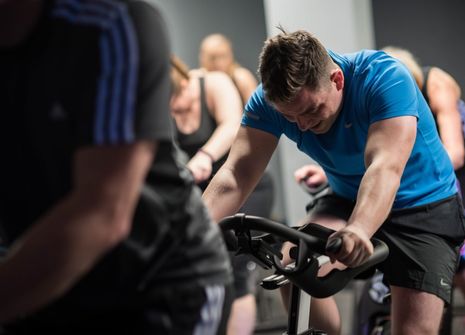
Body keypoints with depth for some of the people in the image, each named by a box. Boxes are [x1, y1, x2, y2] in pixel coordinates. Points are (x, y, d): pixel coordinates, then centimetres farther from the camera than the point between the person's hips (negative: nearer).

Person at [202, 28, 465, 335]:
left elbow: (385, 167, -45)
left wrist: (358, 230, -63)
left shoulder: (385, 78, -31)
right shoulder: (269, 99, -18)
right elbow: (237, 173, -27)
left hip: (425, 206, -3)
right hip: (349, 201, 3)